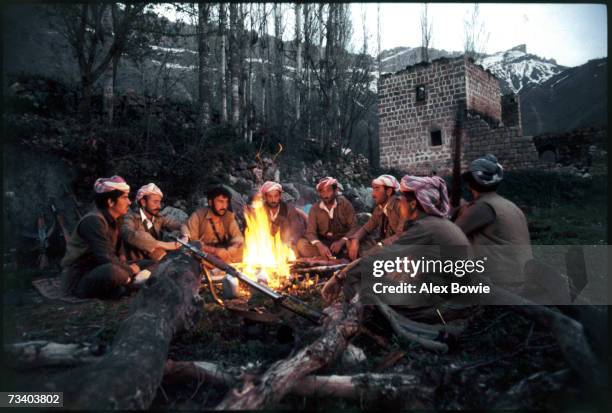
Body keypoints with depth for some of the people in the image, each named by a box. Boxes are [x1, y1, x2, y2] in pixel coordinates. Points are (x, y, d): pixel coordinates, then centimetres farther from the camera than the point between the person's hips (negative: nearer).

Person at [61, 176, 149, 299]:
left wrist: (124, 264, -10)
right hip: (78, 279, -9)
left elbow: (119, 252, 11)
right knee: (111, 271, -40)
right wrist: (130, 270, -15)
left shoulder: (114, 220, 5)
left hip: (98, 271, 9)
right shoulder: (93, 220, -21)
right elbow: (106, 259, -28)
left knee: (150, 265, 5)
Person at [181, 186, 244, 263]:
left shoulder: (229, 216, -3)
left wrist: (228, 251, -30)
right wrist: (214, 250, -29)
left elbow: (238, 237, -8)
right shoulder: (198, 215, -12)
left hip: (223, 252, 3)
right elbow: (191, 241, -17)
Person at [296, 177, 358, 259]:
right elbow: (310, 232, -6)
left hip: (342, 243, -2)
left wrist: (341, 242, -25)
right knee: (301, 244, -23)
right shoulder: (314, 209, 2)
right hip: (323, 244, 2)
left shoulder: (345, 204, -2)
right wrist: (320, 246, -28)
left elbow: (354, 228, -7)